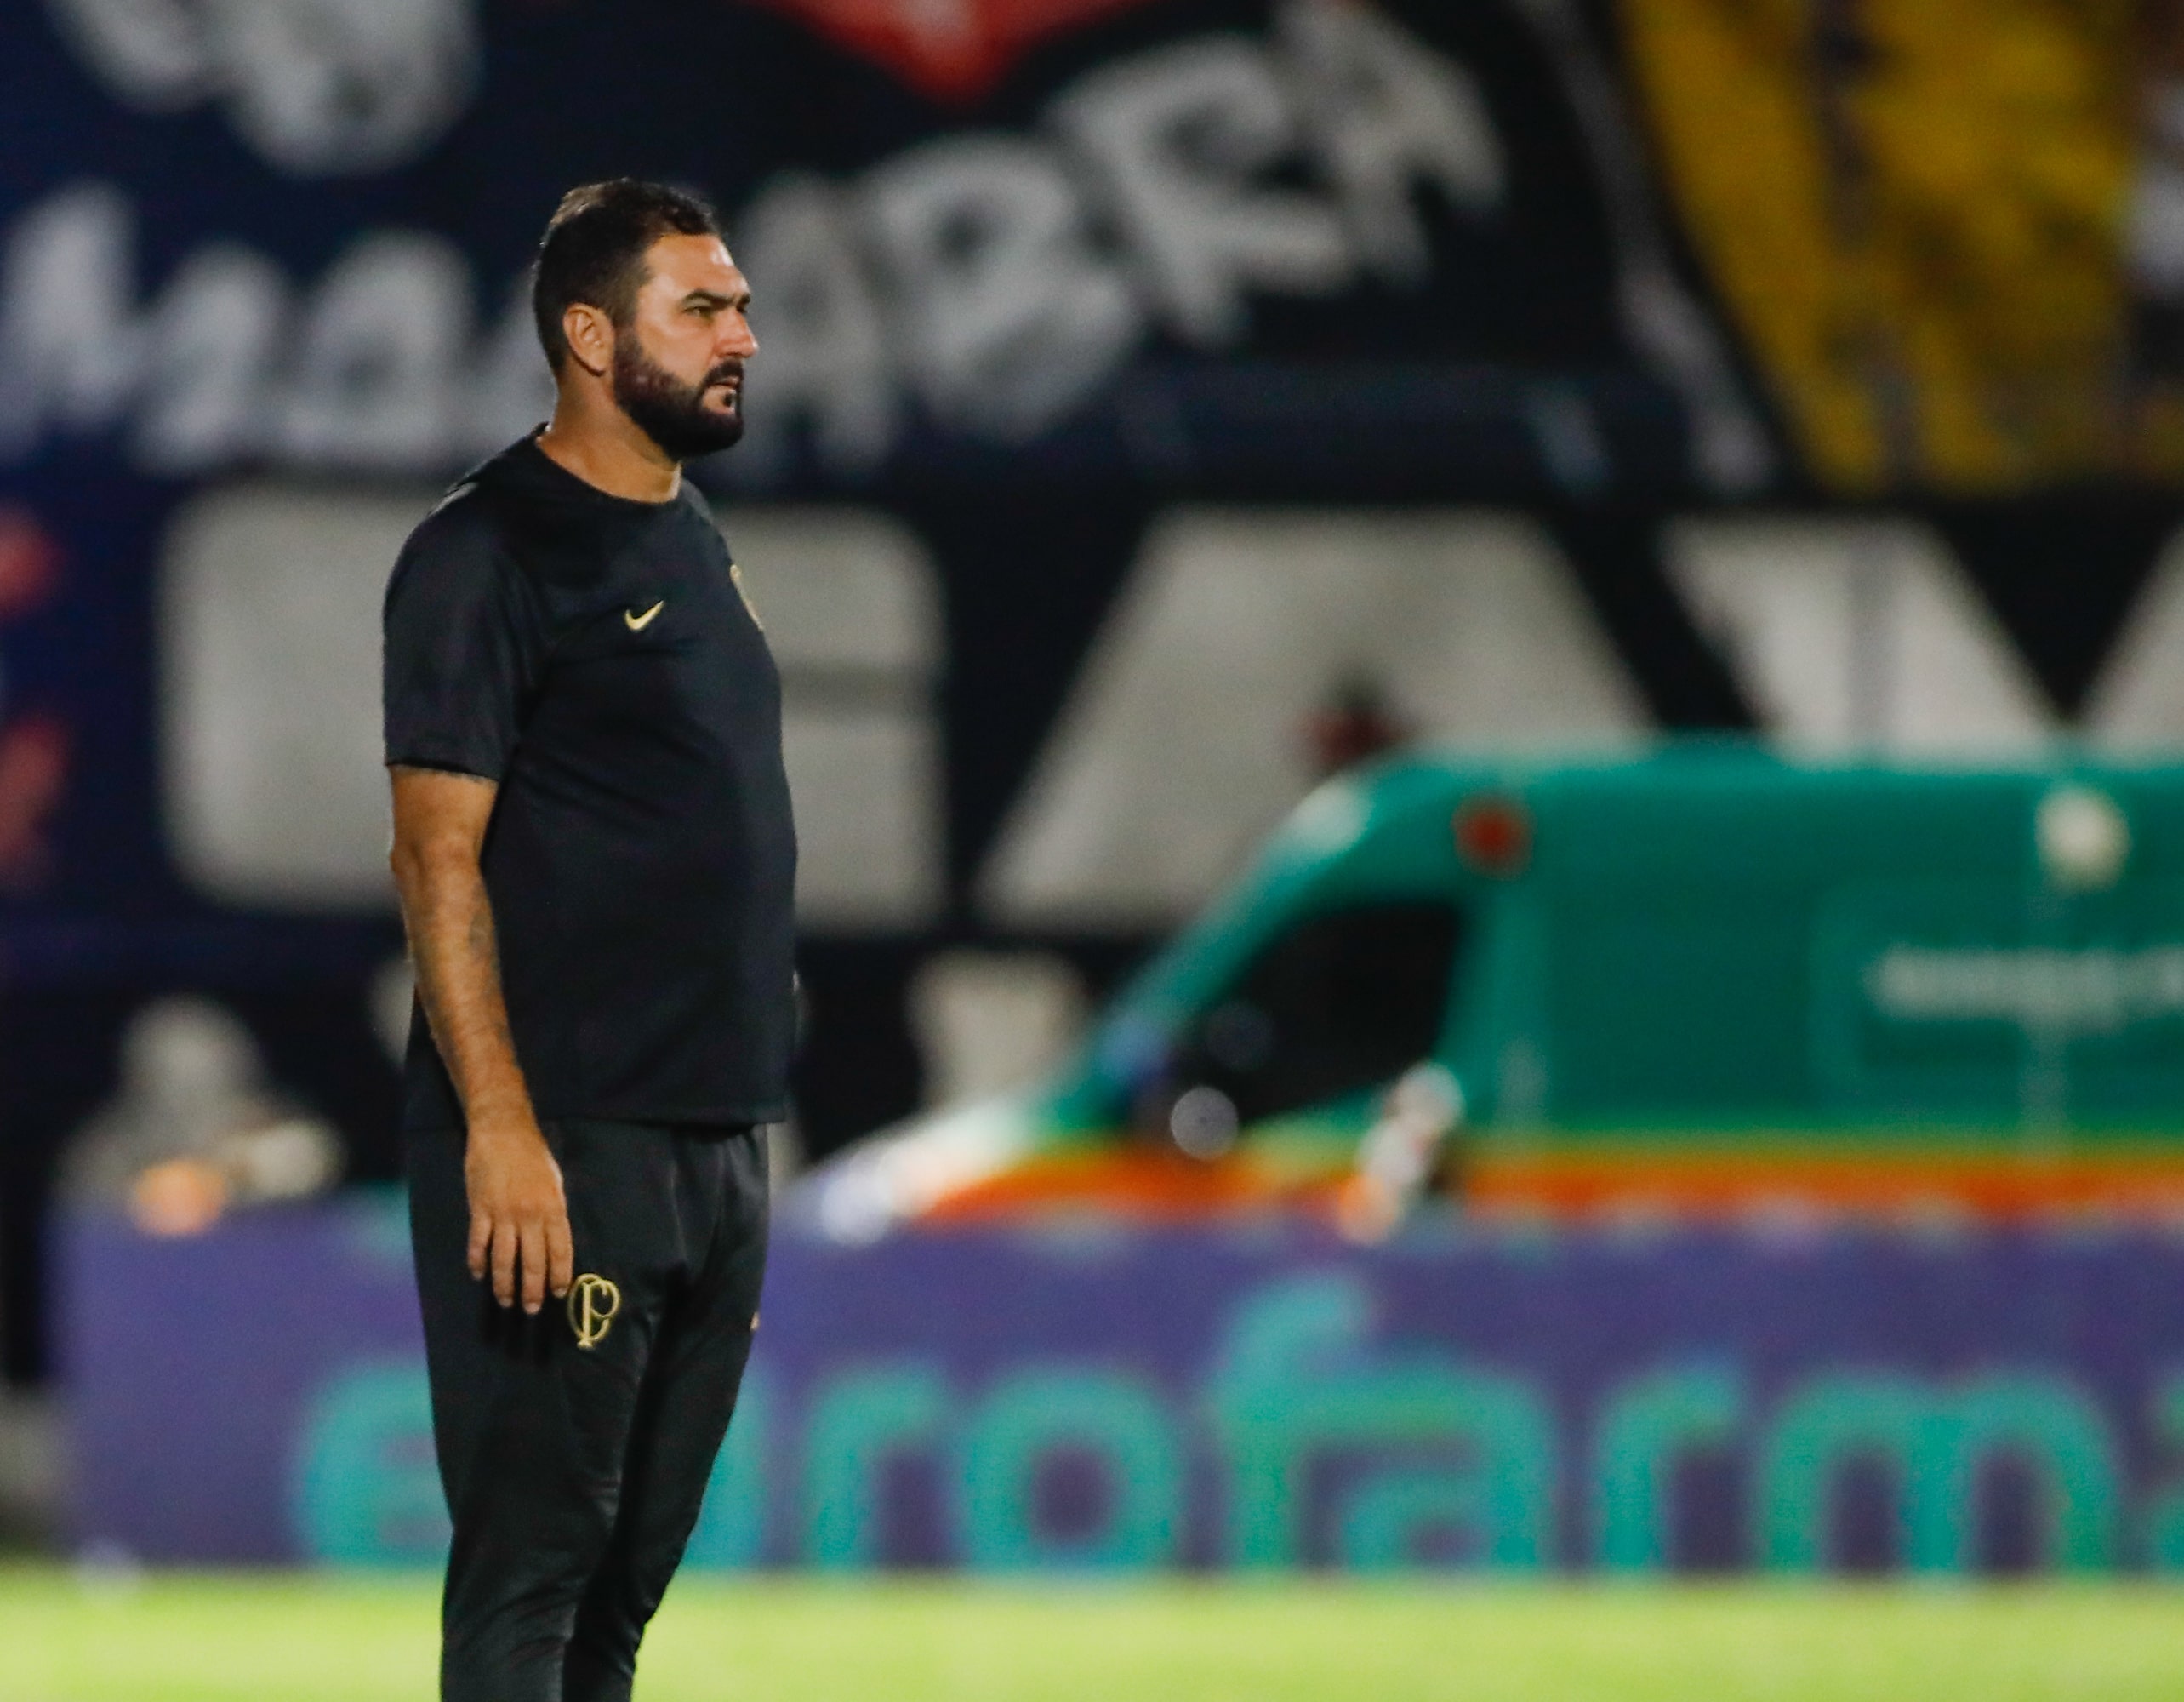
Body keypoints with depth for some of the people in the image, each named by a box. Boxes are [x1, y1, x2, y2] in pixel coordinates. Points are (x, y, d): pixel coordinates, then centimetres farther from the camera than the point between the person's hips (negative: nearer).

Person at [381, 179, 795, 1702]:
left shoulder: (695, 547, 16)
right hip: (565, 1143, -8)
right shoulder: (488, 551, -9)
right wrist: (499, 1130, -22)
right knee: (534, 1552, -8)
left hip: (715, 1137, 8)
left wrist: (751, 1116, 18)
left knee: (634, 1563, 10)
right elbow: (439, 858, -14)